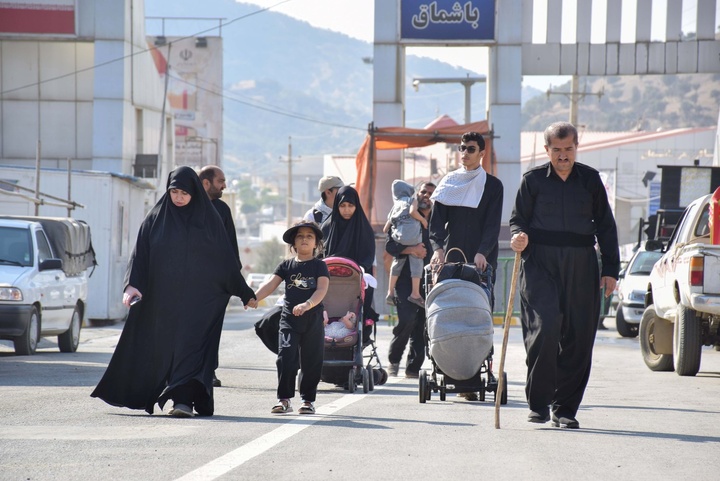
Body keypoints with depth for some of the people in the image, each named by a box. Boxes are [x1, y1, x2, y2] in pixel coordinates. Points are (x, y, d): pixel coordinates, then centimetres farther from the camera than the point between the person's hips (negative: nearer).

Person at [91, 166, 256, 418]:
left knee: (191, 344, -13)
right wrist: (132, 284, -13)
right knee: (165, 347, 5)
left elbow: (226, 258, 7)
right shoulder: (156, 218, 6)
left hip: (197, 299, -2)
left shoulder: (208, 219, 3)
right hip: (163, 297, 2)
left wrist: (244, 293, 10)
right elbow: (140, 254, 2)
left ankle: (184, 399, -21)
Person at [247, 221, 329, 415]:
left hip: (313, 320, -1)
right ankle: (284, 399, -6)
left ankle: (308, 399, 19)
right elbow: (271, 284, -1)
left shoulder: (319, 266, 2)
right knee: (286, 357, -11)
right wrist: (255, 298, -20)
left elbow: (322, 289, -12)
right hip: (289, 319, 1)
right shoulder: (286, 265, 9)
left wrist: (307, 304, -30)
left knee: (311, 361, 6)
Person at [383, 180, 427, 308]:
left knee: (397, 263, 17)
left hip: (398, 237, 5)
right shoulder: (412, 200, 9)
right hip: (413, 236, -5)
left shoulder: (395, 207, 23)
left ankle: (390, 292, 17)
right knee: (416, 263, -1)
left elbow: (385, 229, 22)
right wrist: (423, 220, 0)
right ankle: (415, 294, -4)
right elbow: (412, 211, -14)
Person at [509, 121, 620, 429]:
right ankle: (538, 402, -4)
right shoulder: (533, 179, 6)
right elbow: (518, 219, 9)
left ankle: (565, 409, 9)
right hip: (540, 265, -2)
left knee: (578, 340, 0)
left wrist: (610, 269, 9)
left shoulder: (590, 179, 12)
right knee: (545, 329, -17)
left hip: (581, 268, 3)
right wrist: (518, 236, -15)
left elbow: (605, 226, 15)